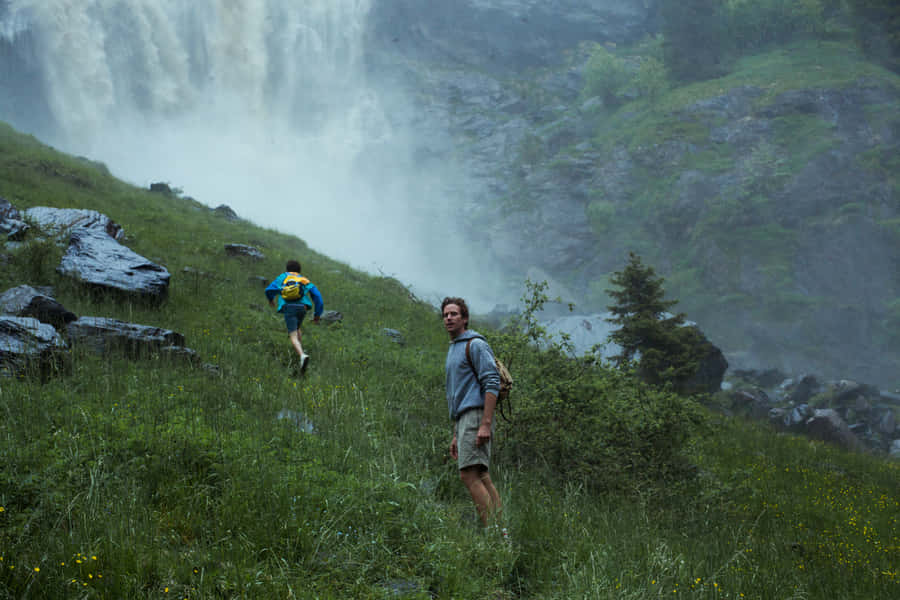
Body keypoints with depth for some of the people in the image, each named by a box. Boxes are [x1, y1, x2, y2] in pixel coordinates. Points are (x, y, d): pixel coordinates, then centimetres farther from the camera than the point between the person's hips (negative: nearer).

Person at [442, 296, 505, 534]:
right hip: (463, 418, 10)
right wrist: (456, 436, 23)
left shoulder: (475, 344, -5)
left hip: (475, 416, -10)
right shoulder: (453, 349, 24)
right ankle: (500, 531, 5)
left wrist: (485, 424, -23)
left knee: (470, 474, -18)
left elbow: (492, 383, -15)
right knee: (482, 477, 6)